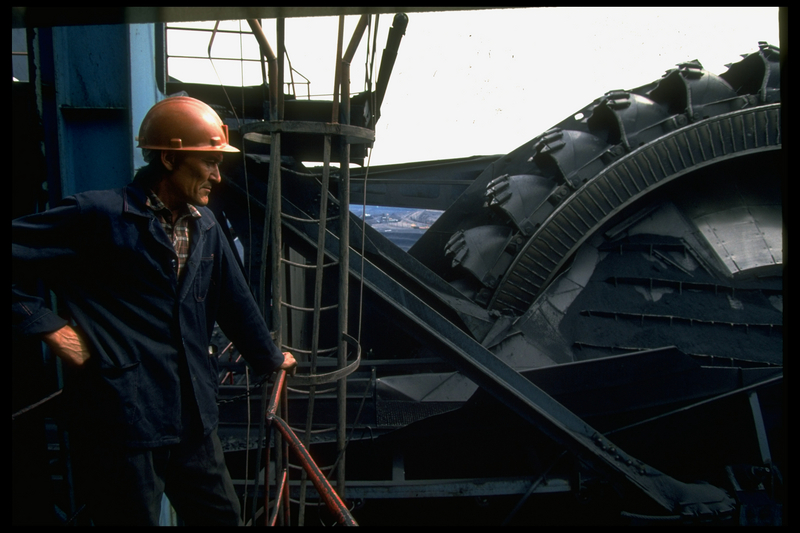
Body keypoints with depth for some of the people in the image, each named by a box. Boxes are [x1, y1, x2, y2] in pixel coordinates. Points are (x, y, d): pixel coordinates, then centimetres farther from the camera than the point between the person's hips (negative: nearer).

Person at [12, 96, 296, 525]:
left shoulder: (205, 227, 10)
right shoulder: (98, 215, -12)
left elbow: (235, 302, 19)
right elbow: (19, 253, -10)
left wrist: (270, 358, 27)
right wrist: (50, 328, -12)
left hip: (193, 421, 7)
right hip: (121, 425, -7)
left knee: (221, 515, 17)